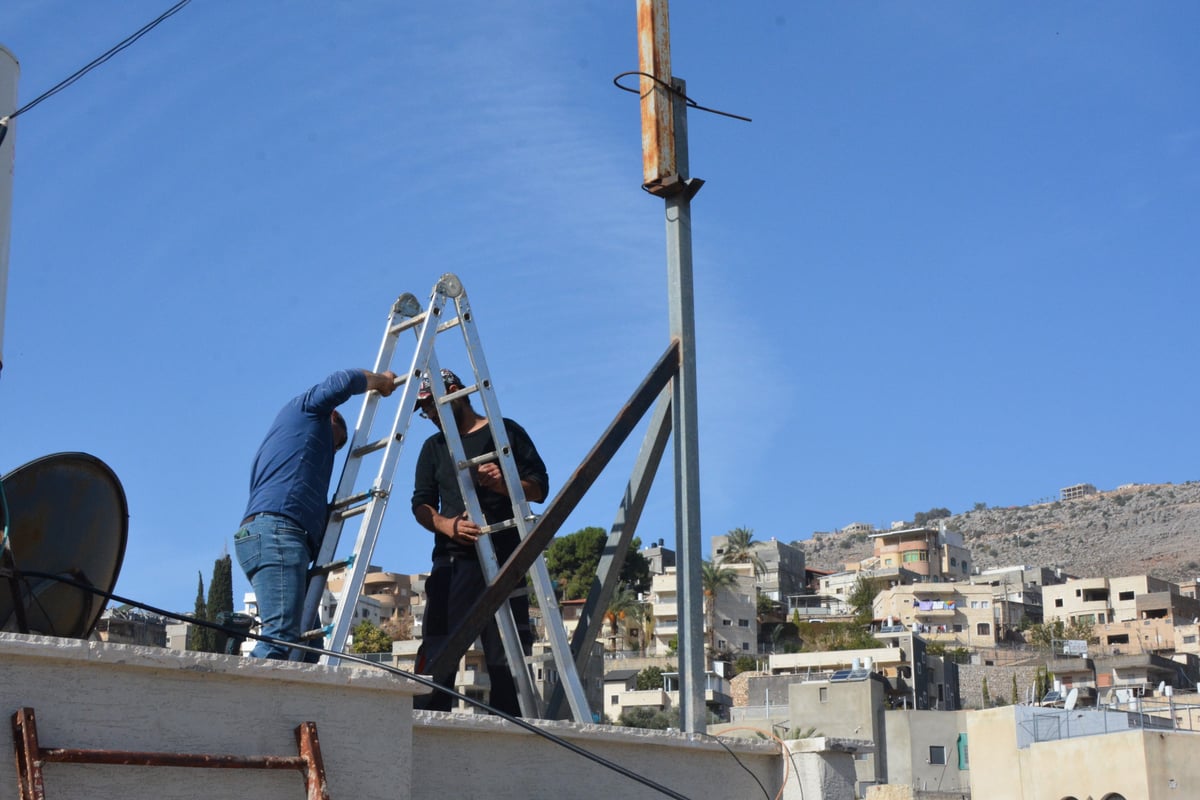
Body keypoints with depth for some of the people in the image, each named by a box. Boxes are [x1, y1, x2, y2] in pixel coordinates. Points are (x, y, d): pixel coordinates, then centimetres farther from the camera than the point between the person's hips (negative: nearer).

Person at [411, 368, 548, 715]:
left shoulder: (505, 432, 12)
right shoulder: (433, 447, 23)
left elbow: (539, 488, 5)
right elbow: (421, 504, 12)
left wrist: (503, 484, -16)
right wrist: (447, 525, -10)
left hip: (504, 560, -2)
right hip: (452, 562, 2)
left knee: (507, 658, -5)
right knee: (435, 656, -10)